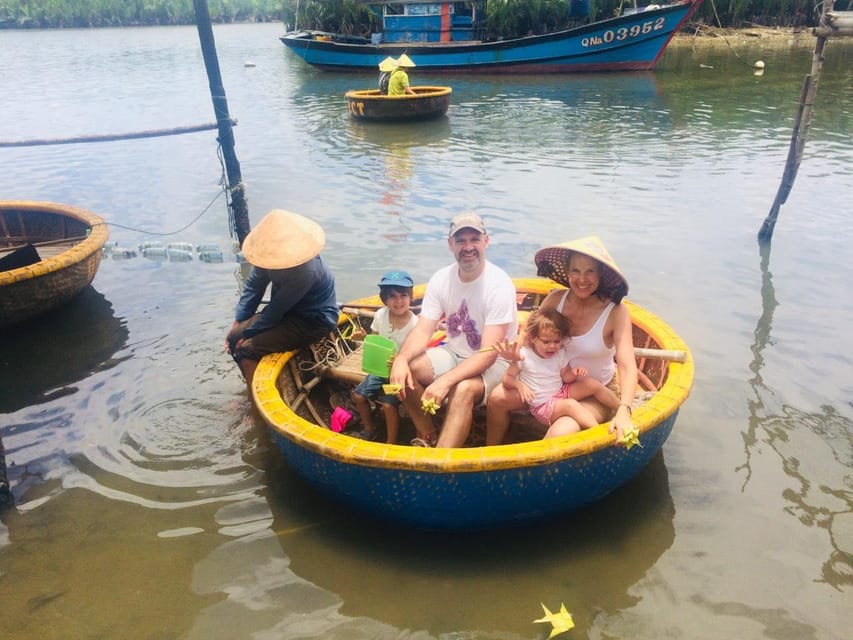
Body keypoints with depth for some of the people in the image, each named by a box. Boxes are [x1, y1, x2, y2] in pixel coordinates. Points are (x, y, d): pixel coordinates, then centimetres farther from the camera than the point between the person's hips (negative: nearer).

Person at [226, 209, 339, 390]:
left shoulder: (305, 271, -35)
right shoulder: (272, 253, -16)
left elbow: (276, 310, -25)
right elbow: (253, 286, 0)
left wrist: (245, 334, -12)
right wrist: (237, 324, -1)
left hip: (313, 321, -8)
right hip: (289, 310, 8)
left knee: (246, 349, -19)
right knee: (233, 337, 1)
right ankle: (255, 387, 21)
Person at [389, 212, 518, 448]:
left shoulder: (499, 284, -21)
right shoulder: (441, 279, -5)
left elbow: (489, 353, -26)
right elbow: (423, 330, -8)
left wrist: (446, 380, -39)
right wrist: (401, 359, -30)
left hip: (494, 363, -5)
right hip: (454, 353, 6)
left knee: (463, 389, -35)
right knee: (406, 370, -18)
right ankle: (427, 437, 2)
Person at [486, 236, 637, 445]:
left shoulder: (615, 312, -21)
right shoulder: (556, 299, -8)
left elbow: (627, 367, -28)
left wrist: (623, 411, -43)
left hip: (596, 395, -4)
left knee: (559, 434, -31)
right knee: (497, 398, -11)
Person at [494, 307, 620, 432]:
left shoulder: (561, 353, 0)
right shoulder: (523, 355, -15)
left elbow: (565, 377, 8)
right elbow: (507, 378, -11)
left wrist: (573, 373, -14)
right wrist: (519, 385, -32)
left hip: (561, 393, 6)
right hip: (543, 406, -6)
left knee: (592, 384, -7)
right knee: (570, 404, -33)